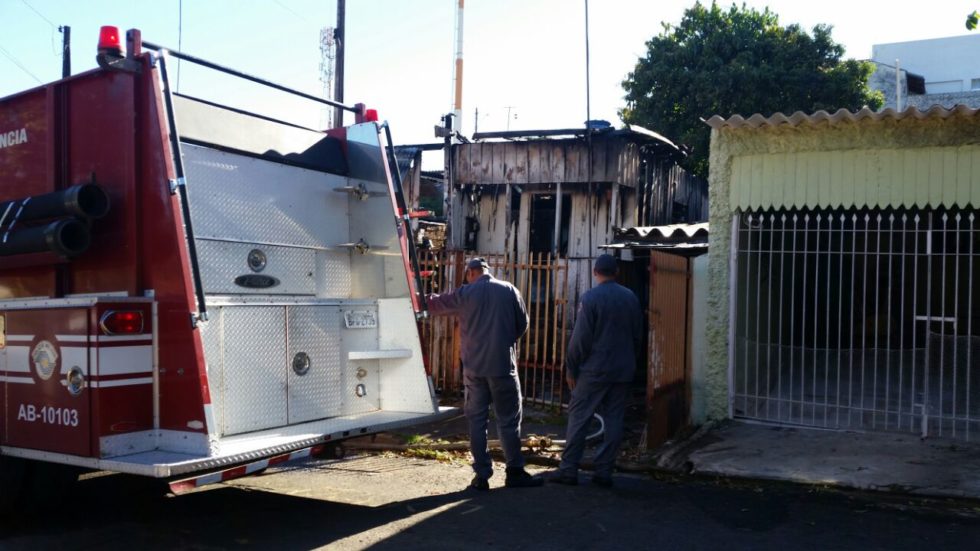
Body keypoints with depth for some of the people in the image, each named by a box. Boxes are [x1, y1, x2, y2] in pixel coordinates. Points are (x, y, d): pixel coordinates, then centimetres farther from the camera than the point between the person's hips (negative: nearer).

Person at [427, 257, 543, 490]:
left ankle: (482, 475, 10)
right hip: (503, 365, 0)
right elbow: (522, 324, 6)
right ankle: (515, 472, 11)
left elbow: (436, 304, 14)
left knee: (477, 420, 8)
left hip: (474, 368, 1)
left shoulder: (465, 294, -1)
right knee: (509, 420, 7)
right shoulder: (509, 290, 0)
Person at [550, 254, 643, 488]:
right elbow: (638, 336, 12)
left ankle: (569, 468, 1)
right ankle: (604, 471, 9)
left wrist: (571, 368, -4)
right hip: (623, 371, 5)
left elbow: (580, 338, -11)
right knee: (614, 420, 7)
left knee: (578, 417, 2)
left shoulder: (590, 298, -9)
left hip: (594, 370, -5)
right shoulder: (631, 298, 7)